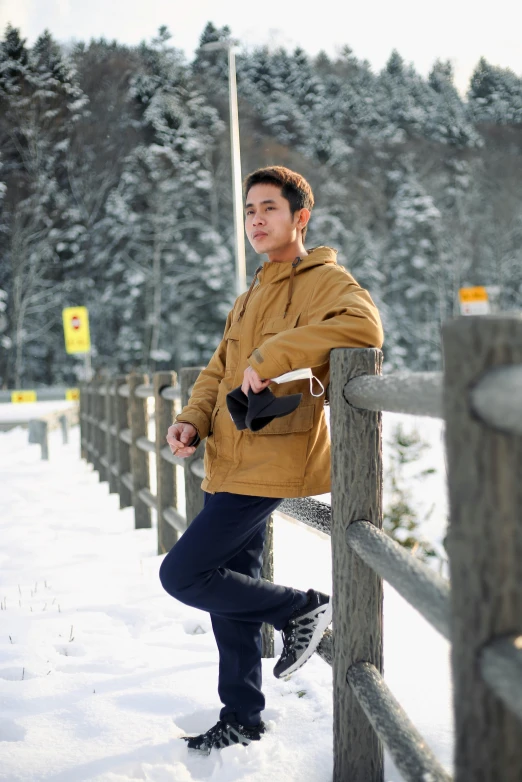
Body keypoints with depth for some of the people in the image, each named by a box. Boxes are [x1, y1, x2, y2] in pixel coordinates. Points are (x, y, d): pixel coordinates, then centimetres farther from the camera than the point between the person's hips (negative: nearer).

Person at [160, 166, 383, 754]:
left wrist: (272, 356, -29)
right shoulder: (251, 296, 19)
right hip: (232, 464, 9)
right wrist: (193, 419, 1)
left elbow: (363, 326, -30)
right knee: (231, 590, 14)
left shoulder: (324, 280, -8)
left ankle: (301, 609, 5)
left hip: (269, 460, -9)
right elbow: (219, 369, 20)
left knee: (181, 574, -10)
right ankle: (241, 721, 27)